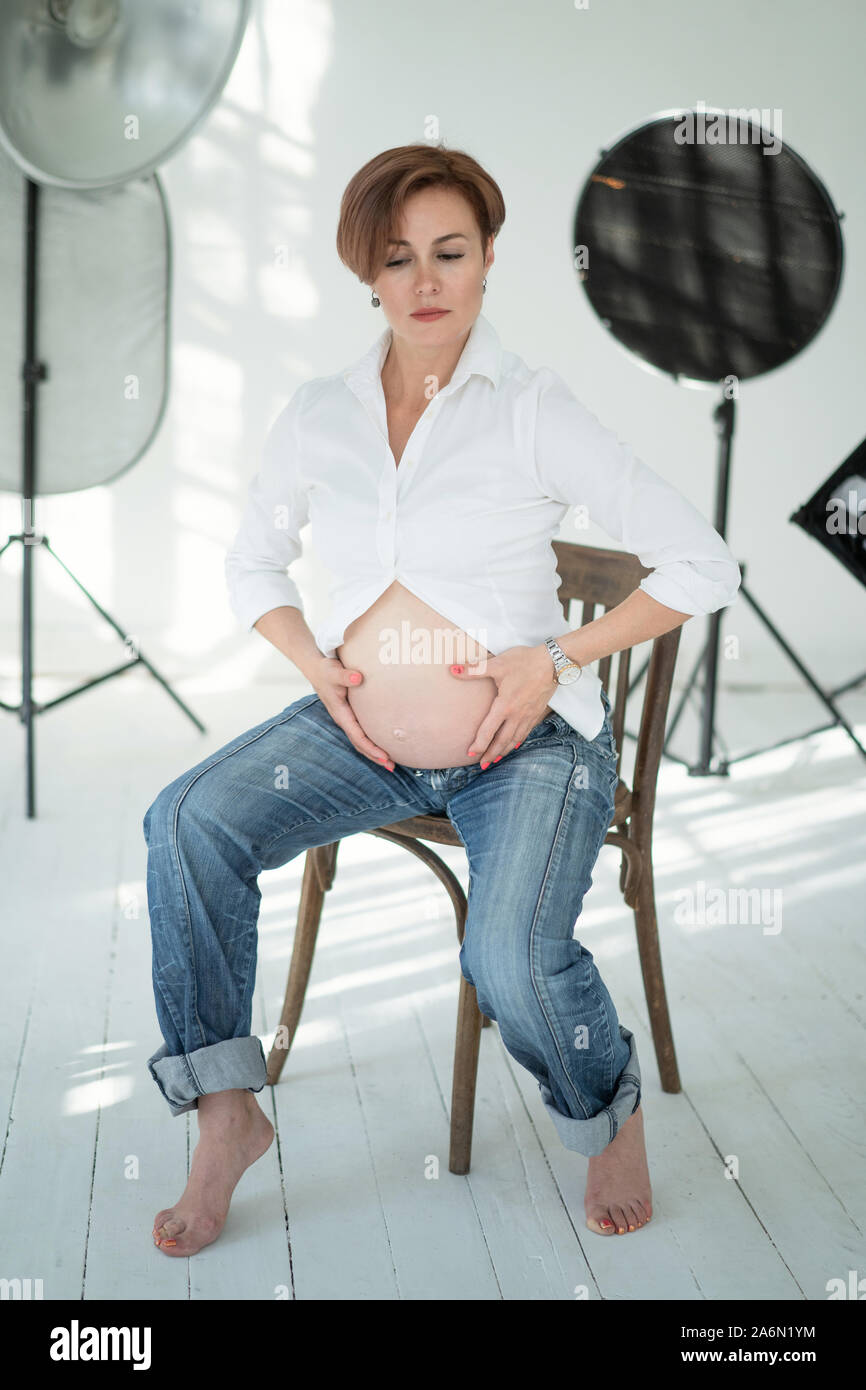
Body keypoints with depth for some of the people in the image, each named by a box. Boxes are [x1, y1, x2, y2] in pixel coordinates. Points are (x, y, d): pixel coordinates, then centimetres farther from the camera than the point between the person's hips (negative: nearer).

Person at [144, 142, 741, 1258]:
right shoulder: (317, 416, 4)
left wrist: (555, 658, -13)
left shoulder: (533, 411, -8)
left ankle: (611, 1110, 8)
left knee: (512, 956, -28)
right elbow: (251, 564, 20)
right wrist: (315, 665, 2)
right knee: (188, 821, -18)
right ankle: (226, 1117, -4)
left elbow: (703, 566, -8)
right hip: (363, 730, 4)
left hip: (527, 741, -4)